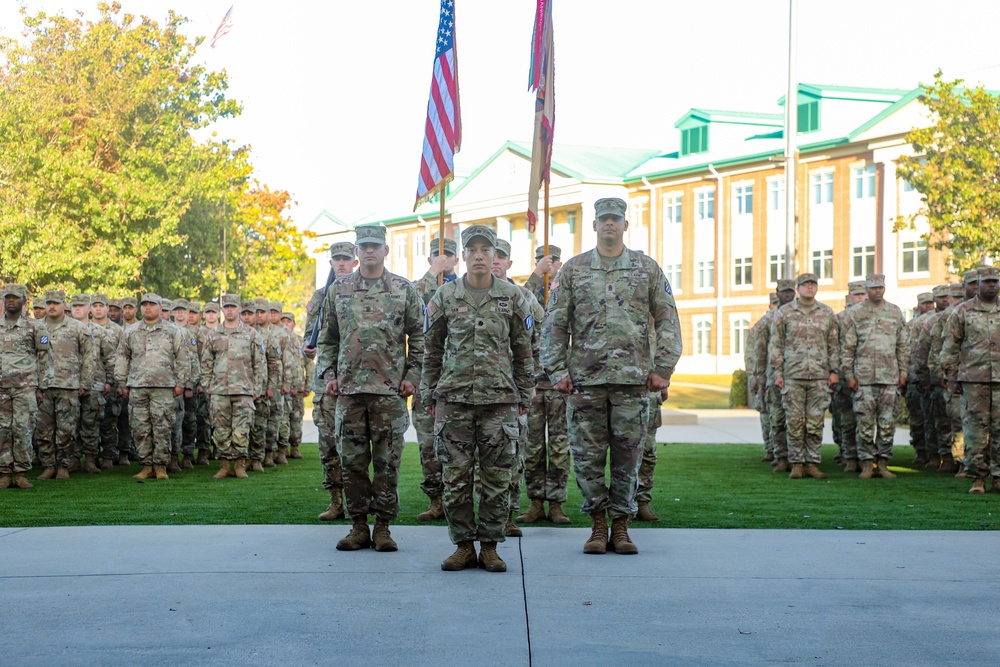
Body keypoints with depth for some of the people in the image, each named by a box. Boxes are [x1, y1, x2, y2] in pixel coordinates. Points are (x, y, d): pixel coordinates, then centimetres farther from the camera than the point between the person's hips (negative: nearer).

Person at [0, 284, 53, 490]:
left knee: (23, 429, -5)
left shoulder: (35, 327, 4)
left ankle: (21, 473, 1)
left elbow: (45, 357, 4)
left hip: (25, 387, -3)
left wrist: (41, 387, -1)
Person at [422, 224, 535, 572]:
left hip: (500, 399, 0)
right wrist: (428, 393, 7)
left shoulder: (512, 296, 5)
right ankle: (463, 545, 12)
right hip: (454, 398, 1)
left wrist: (524, 395, 6)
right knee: (455, 476, 1)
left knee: (497, 477, 2)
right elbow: (431, 349, 11)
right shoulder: (445, 296, 5)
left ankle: (490, 546, 12)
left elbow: (523, 350, 9)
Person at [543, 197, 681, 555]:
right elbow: (555, 324, 6)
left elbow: (668, 322, 7)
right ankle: (598, 524, 14)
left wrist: (662, 368, -1)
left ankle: (621, 525, 14)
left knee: (627, 455, 3)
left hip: (633, 378, 0)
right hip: (585, 379, 0)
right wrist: (557, 371, -2)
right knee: (587, 455, 1)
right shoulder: (573, 269, 8)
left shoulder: (647, 268, 8)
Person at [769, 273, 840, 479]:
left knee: (816, 422, 2)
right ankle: (796, 464, 6)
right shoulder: (784, 312, 4)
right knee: (794, 422, 0)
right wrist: (778, 372, -1)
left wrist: (834, 370, 5)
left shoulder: (827, 313, 10)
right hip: (792, 376, -1)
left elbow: (834, 344, 13)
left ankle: (812, 463, 8)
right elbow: (775, 344, 5)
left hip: (819, 377, 2)